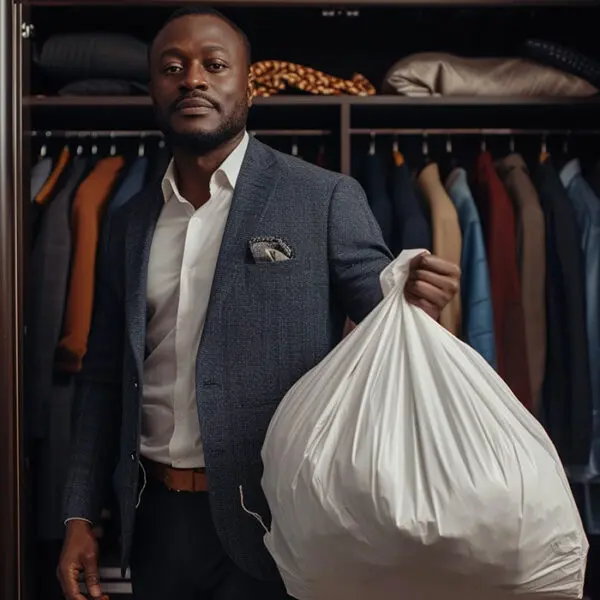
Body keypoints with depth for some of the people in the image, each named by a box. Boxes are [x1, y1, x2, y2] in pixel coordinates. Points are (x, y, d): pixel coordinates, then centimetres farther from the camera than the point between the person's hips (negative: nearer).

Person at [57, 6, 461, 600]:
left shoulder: (325, 199, -4)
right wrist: (80, 515, 9)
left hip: (271, 522, -4)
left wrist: (416, 307, -28)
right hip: (155, 521, 4)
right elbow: (104, 377, 13)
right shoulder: (128, 224, 8)